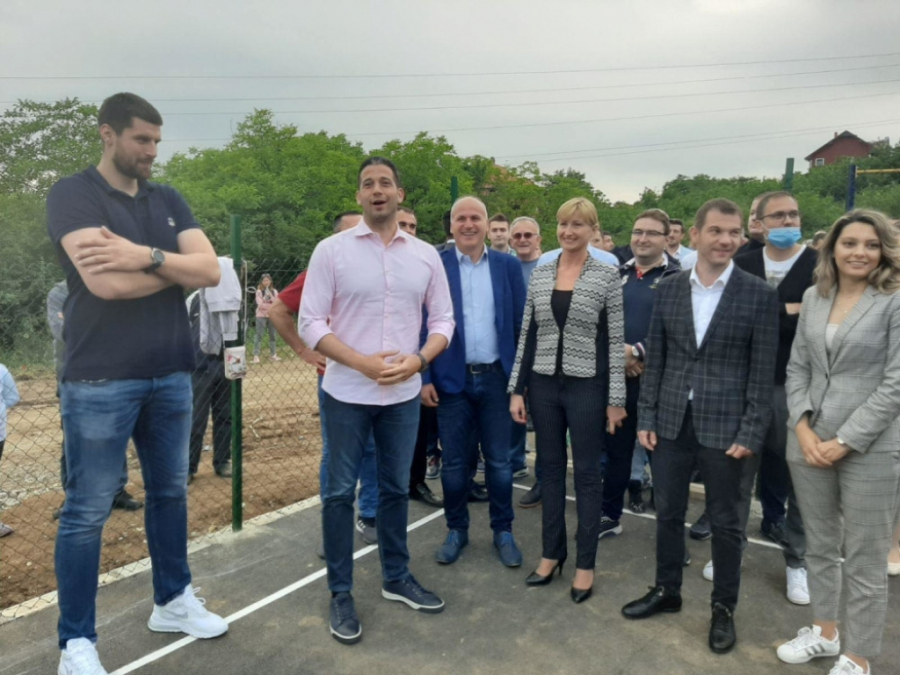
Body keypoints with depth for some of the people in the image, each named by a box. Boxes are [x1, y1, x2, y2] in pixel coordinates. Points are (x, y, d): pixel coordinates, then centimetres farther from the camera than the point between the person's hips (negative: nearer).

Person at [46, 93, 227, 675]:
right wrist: (177, 264, -6)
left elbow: (211, 271, -2)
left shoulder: (169, 201, 11)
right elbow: (106, 282, -21)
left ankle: (173, 602, 33)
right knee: (88, 511, 3)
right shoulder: (72, 194, -6)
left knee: (170, 492, 15)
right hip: (101, 380, -5)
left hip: (172, 374, 6)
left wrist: (147, 257, -18)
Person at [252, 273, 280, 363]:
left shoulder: (274, 291, 8)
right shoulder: (259, 291, -3)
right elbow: (260, 304, -12)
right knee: (259, 336, -6)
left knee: (272, 335, 9)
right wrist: (272, 306, -13)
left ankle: (273, 354, 17)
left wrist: (271, 296, -13)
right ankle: (256, 355, -7)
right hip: (261, 316, -4)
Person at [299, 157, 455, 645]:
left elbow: (443, 320, 5)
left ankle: (396, 578, 33)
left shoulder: (426, 255, 4)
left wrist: (418, 359, -13)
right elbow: (310, 322, -8)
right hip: (347, 393, -2)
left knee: (396, 488, 15)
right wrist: (361, 362, -18)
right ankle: (340, 594, 21)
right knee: (340, 491, 6)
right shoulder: (331, 250, -5)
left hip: (404, 394, 3)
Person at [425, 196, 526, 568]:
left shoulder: (508, 266, 3)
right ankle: (456, 530, 27)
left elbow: (521, 323, 4)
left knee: (499, 461, 11)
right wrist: (424, 377, -7)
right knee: (454, 462, 10)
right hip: (451, 378, -1)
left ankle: (503, 531, 27)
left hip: (496, 377, 1)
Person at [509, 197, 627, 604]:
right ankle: (551, 552, 28)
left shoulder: (607, 276, -4)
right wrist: (517, 389, 3)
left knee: (586, 473, 6)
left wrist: (616, 399, -6)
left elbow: (615, 341, -4)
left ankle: (585, 563, 20)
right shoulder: (539, 275, 5)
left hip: (586, 386, -3)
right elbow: (527, 336, 6)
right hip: (544, 384, 4)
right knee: (550, 468, 13)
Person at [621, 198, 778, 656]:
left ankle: (724, 608, 30)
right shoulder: (668, 289, 3)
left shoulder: (758, 295, -6)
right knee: (667, 512, 15)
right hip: (671, 422, 3)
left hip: (723, 426, -3)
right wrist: (646, 418, 2)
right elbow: (655, 359, 5)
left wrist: (750, 433, -10)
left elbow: (763, 371, -6)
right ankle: (667, 590, 35)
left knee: (724, 521, 11)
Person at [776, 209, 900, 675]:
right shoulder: (813, 297, 7)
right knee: (819, 546, 18)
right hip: (809, 442, 5)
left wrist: (844, 441, -14)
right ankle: (825, 631, 37)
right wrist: (803, 428, -4)